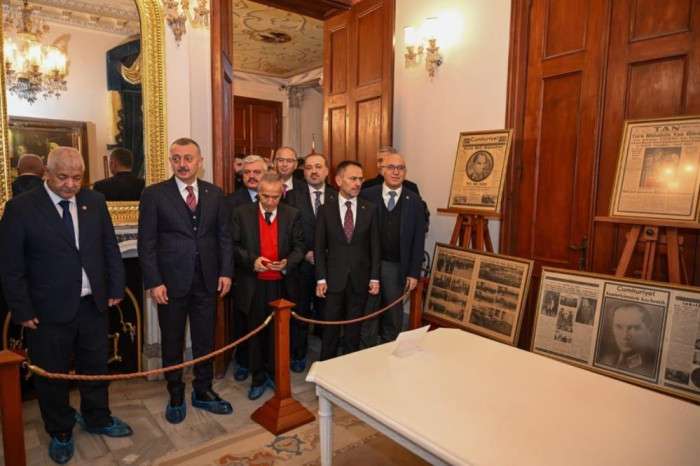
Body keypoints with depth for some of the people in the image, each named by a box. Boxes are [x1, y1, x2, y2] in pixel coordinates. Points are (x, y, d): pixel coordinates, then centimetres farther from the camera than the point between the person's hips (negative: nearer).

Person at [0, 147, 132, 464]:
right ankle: (60, 433, 35)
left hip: (93, 304, 4)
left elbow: (110, 248, 7)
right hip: (48, 310, -3)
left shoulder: (95, 201, 1)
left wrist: (116, 288, 4)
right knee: (51, 374, 14)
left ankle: (97, 419, 40)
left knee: (96, 366, 18)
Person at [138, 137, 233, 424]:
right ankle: (176, 397, 30)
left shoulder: (214, 194, 5)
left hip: (207, 281, 3)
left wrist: (225, 272, -1)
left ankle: (203, 392, 31)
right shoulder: (154, 194, -4)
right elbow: (146, 243, -5)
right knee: (172, 343, 12)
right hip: (171, 282, -2)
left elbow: (224, 236, 7)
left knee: (205, 340, 13)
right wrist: (153, 282, -10)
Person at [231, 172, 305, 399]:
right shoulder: (242, 213, -3)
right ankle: (258, 378, 28)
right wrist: (251, 261, -18)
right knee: (255, 332, 11)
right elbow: (234, 245, -2)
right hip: (253, 285, -1)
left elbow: (299, 247, 1)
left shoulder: (292, 215, 0)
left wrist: (287, 262, -18)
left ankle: (273, 374, 33)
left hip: (281, 284, 1)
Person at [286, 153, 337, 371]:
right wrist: (306, 253, -11)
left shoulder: (337, 196, 3)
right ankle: (298, 355, 27)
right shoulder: (293, 196, -1)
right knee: (300, 312, 11)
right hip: (302, 264, -1)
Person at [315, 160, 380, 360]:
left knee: (354, 328, 12)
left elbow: (374, 246, 2)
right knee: (330, 328, 9)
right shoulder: (325, 210, -1)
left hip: (360, 279, 1)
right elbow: (319, 247, -1)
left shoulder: (370, 209, 2)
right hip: (334, 279, -1)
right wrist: (321, 279, -6)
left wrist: (374, 278, -2)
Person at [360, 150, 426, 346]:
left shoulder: (414, 201, 0)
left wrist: (414, 273, -3)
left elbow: (418, 240, 0)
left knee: (394, 315, 14)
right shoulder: (367, 196, -3)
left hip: (397, 267, 1)